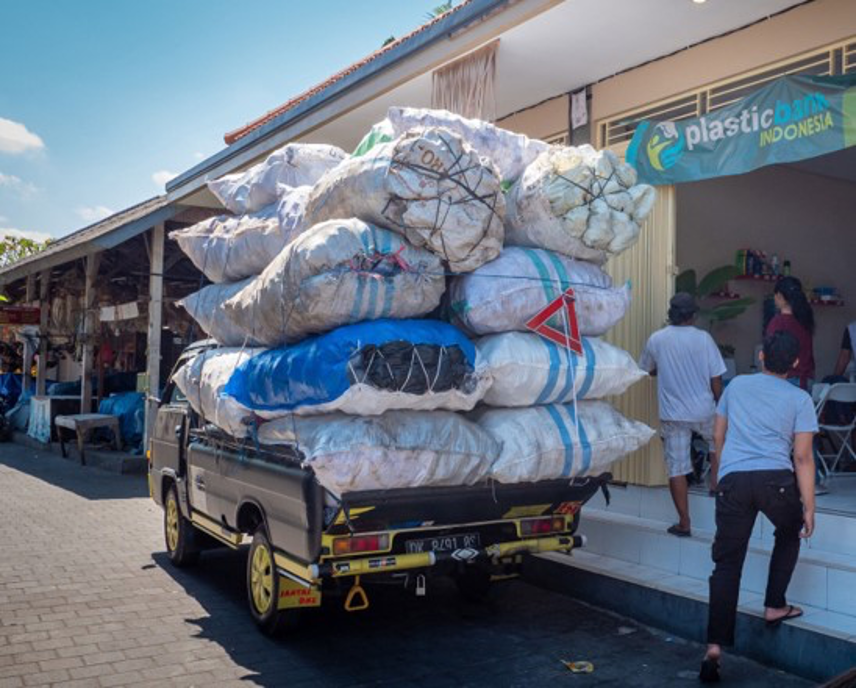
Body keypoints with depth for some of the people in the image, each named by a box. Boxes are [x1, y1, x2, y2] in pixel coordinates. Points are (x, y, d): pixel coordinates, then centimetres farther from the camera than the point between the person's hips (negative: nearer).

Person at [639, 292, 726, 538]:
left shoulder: (656, 340, -5)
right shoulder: (704, 338, -9)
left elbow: (648, 370, 12)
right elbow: (716, 379, -5)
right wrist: (720, 405, 10)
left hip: (672, 414, 0)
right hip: (704, 411, 0)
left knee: (677, 468, 5)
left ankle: (684, 523, 9)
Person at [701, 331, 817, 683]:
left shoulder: (736, 385, 16)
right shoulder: (800, 399, 8)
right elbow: (803, 458, 1)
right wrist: (809, 507, 5)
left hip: (732, 480, 2)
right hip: (775, 479, -1)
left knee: (727, 564, 3)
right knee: (790, 534, 31)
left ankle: (714, 647, -4)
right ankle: (774, 606, 30)